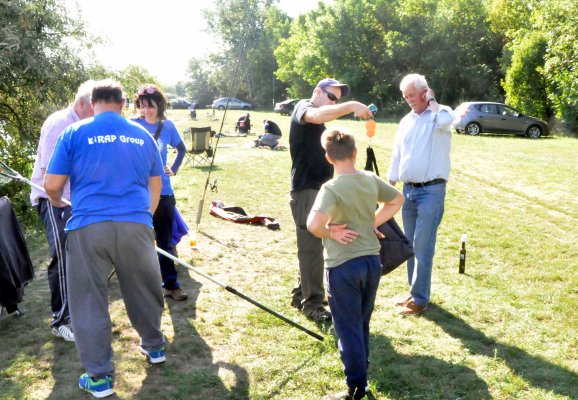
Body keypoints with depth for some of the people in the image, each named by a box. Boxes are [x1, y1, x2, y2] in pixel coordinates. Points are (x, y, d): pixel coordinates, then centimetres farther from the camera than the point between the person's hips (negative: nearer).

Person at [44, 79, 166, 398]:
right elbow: (155, 186, 19)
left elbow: (52, 185, 1)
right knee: (143, 290, 21)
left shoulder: (74, 133, 4)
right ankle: (154, 346, 40)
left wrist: (57, 202, 24)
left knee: (89, 300, 9)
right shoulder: (142, 135, 13)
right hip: (136, 226, 3)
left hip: (88, 227, -2)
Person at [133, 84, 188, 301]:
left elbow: (181, 149, 18)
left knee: (165, 240, 10)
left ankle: (171, 284, 20)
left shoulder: (167, 126, 2)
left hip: (163, 192, 2)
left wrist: (174, 169, 8)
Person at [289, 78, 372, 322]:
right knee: (312, 247, -6)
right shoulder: (303, 106, -6)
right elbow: (317, 116, -31)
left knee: (311, 246, 15)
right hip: (306, 189, -9)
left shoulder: (321, 124, 22)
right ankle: (312, 304, 2)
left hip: (320, 189, 9)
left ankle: (301, 295, 26)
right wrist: (352, 106, -37)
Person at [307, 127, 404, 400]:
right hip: (372, 261, 6)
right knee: (362, 324, 21)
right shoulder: (371, 179, 1)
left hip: (343, 266, -6)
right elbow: (397, 199, 18)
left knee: (348, 328, 6)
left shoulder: (332, 188, -19)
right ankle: (360, 375, 35)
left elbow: (313, 224, -33)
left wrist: (330, 233, -12)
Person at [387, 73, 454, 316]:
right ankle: (415, 292, 23)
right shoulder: (406, 122, 14)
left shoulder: (440, 113, -5)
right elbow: (397, 155, 16)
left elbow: (446, 120, -32)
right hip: (408, 190, 7)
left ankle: (420, 299, 3)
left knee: (422, 247, -6)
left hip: (431, 191, -7)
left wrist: (431, 102, -13)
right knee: (410, 246, 12)